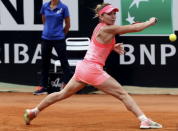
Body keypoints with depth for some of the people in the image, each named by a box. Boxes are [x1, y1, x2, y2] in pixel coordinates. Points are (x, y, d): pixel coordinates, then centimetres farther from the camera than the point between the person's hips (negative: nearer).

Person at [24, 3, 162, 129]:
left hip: (82, 67, 9)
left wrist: (113, 47, 11)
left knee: (63, 94, 20)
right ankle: (144, 120, -13)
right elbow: (136, 28, -15)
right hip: (93, 70, -9)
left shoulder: (99, 27, 11)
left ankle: (33, 112, 26)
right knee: (122, 94, -7)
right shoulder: (108, 29, -15)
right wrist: (150, 22, 1)